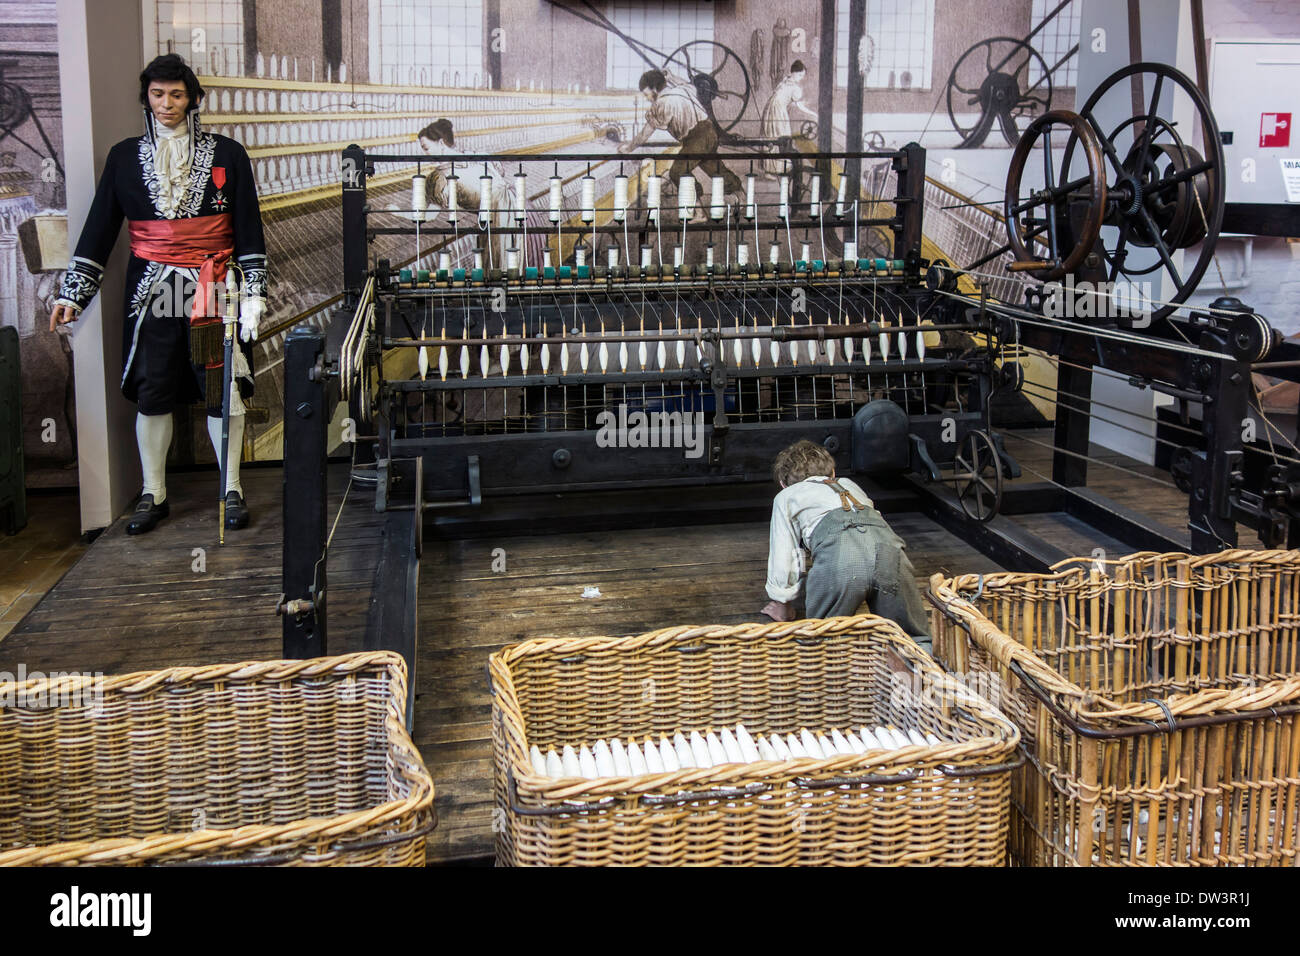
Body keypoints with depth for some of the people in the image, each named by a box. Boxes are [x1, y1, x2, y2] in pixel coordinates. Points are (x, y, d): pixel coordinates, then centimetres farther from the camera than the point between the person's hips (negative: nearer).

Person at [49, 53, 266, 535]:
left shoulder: (227, 155, 4)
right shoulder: (125, 158, 8)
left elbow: (249, 229, 3)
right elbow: (99, 228, 9)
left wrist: (253, 293, -4)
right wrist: (72, 293, 4)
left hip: (214, 292, -1)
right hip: (152, 292, 2)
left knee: (224, 391, -1)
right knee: (151, 394, 4)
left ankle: (231, 490, 12)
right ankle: (153, 494, 16)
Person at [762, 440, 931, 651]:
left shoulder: (786, 496, 31)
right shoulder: (849, 485, 44)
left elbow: (782, 556, 30)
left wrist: (782, 604, 45)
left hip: (837, 557, -3)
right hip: (888, 545, 3)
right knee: (916, 640, 10)